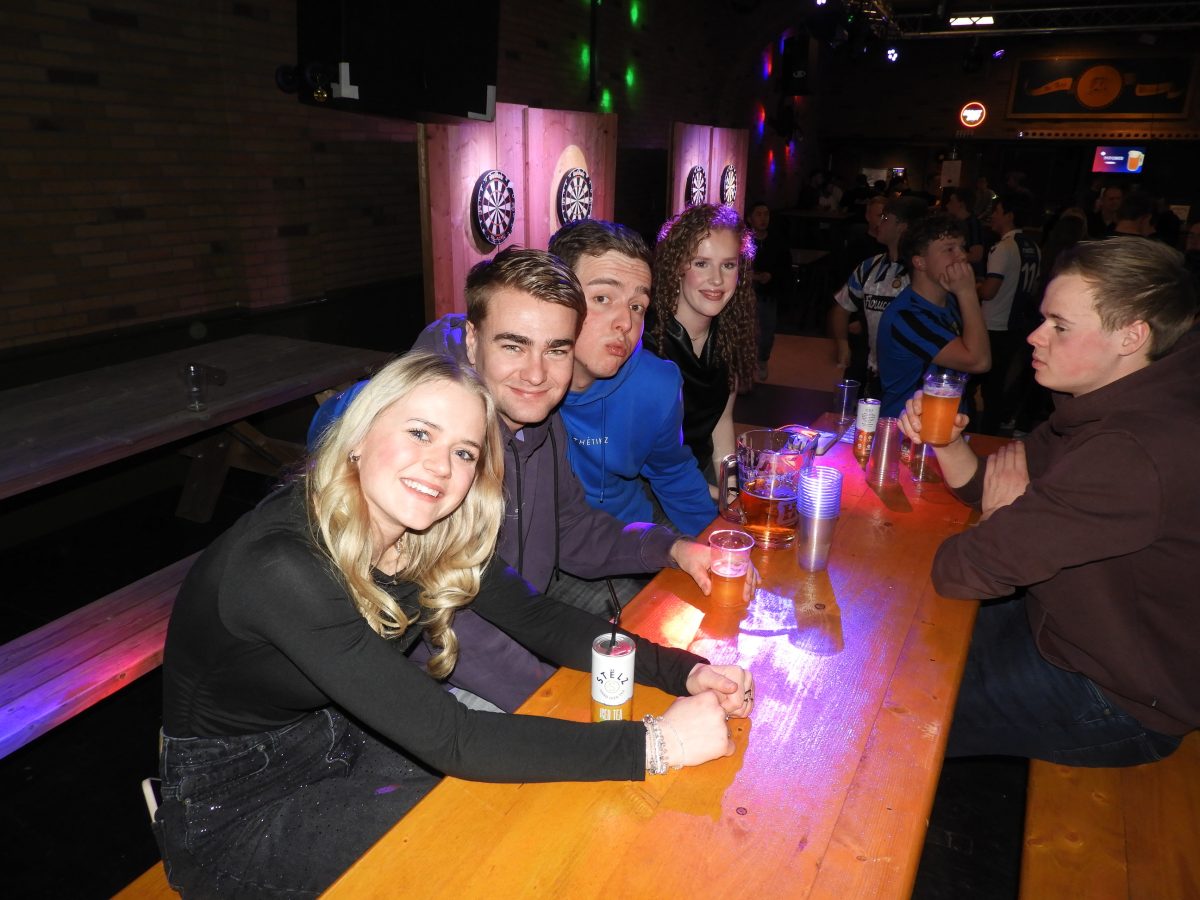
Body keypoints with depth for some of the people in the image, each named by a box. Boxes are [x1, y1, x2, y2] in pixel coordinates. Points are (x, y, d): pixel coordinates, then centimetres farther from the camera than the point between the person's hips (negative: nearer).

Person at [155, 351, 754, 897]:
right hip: (232, 806, -6)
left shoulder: (432, 538, -13)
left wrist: (681, 671, -20)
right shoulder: (282, 567, -35)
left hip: (344, 741, 6)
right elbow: (450, 740, -37)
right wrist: (653, 744, -36)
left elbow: (538, 621, -6)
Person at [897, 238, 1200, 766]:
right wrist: (947, 443, -15)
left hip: (1112, 701, -9)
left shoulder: (1136, 455, -37)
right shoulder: (1116, 404, -2)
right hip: (1063, 625, 9)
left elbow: (961, 571, -34)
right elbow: (992, 489, 6)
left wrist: (999, 516, -12)